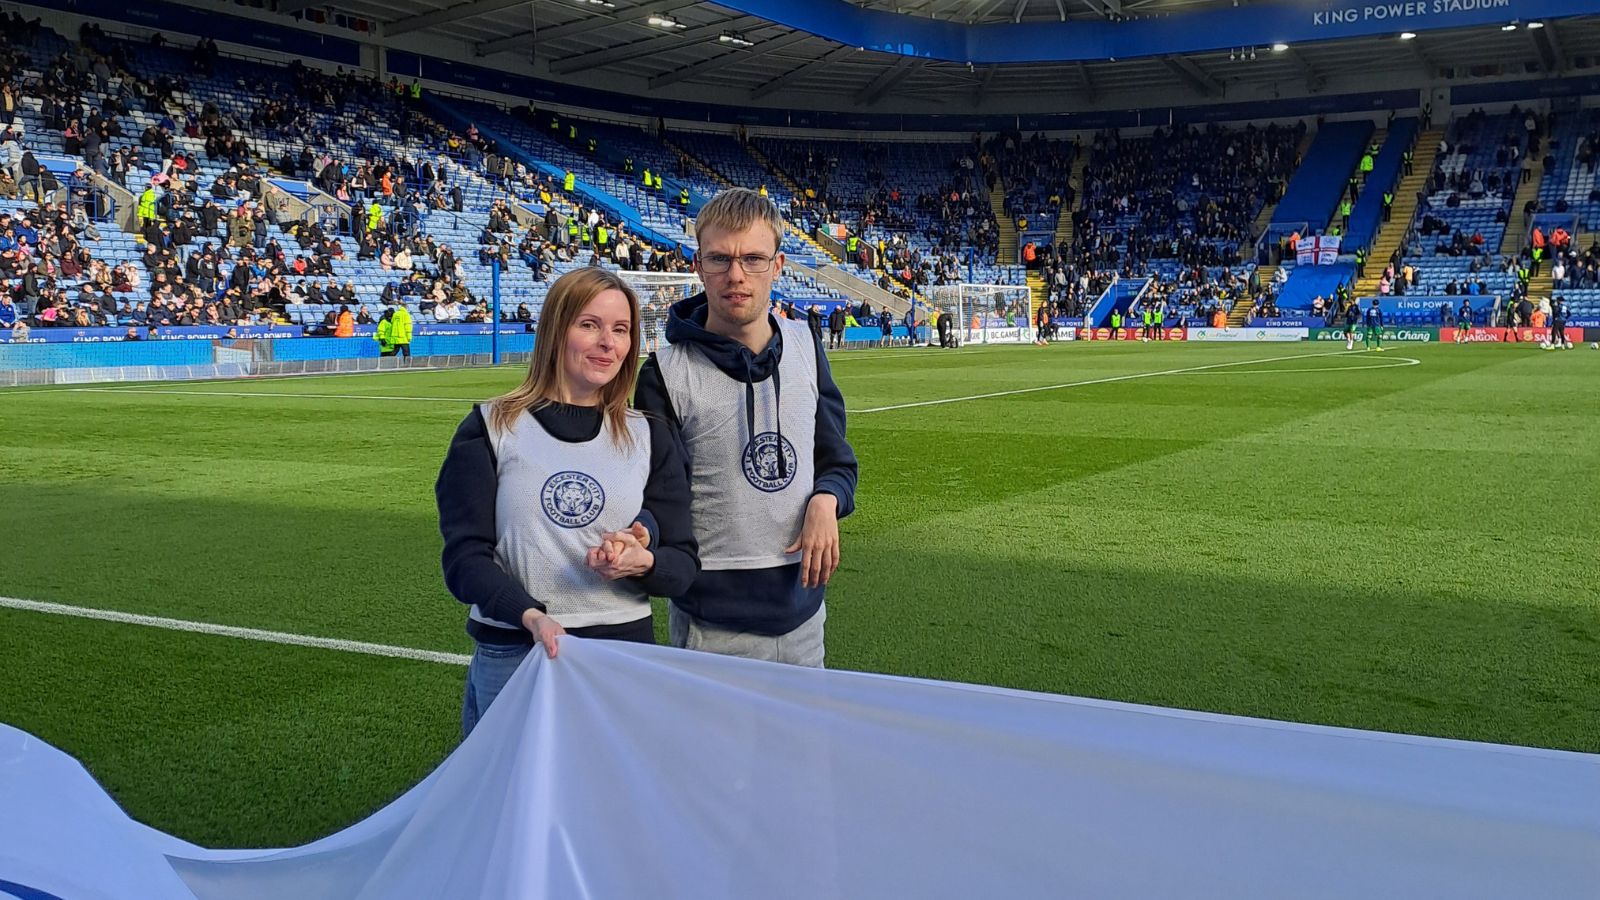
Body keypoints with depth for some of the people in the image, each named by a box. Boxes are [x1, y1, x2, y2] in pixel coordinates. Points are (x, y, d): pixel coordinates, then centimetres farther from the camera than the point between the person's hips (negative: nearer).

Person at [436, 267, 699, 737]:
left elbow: (684, 563, 7)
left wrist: (643, 562, -17)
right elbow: (464, 556, -5)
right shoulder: (490, 430, 2)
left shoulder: (652, 436, 9)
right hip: (510, 657, -2)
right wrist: (531, 616, -23)